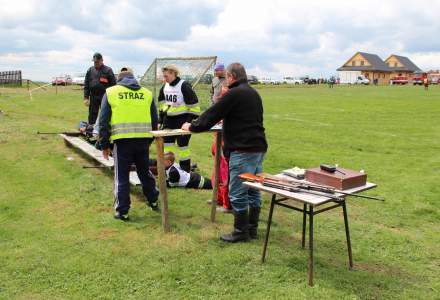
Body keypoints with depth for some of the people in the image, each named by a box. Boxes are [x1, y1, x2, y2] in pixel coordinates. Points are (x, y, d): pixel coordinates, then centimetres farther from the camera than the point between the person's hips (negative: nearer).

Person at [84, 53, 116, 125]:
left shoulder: (108, 70, 0)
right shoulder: (90, 70, 10)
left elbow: (113, 84, -2)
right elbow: (86, 85, 10)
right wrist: (86, 97, 1)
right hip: (93, 97, 3)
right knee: (92, 116, 7)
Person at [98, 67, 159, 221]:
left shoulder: (110, 92, 7)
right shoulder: (147, 93, 13)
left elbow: (103, 121, 3)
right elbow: (154, 120, 14)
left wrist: (105, 145, 8)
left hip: (122, 140, -3)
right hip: (143, 139, 3)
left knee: (122, 176, 6)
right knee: (145, 171, 21)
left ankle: (122, 210, 11)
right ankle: (153, 200, 34)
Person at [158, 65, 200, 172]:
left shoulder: (184, 86, -14)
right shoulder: (165, 87, 7)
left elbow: (193, 105, -13)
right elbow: (162, 105, 16)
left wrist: (192, 121, -16)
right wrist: (160, 120, 13)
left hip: (182, 120, -7)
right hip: (168, 120, 7)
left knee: (183, 145, 1)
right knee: (167, 143, 9)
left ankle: (185, 171, 14)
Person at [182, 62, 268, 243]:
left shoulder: (234, 93, -11)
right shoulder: (253, 93, 17)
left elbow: (212, 114, -9)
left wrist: (191, 127, 5)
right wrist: (224, 119, 38)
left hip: (243, 150, -9)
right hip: (258, 147, 9)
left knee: (238, 193, 0)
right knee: (253, 190, 14)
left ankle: (241, 232, 8)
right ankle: (252, 229, 23)